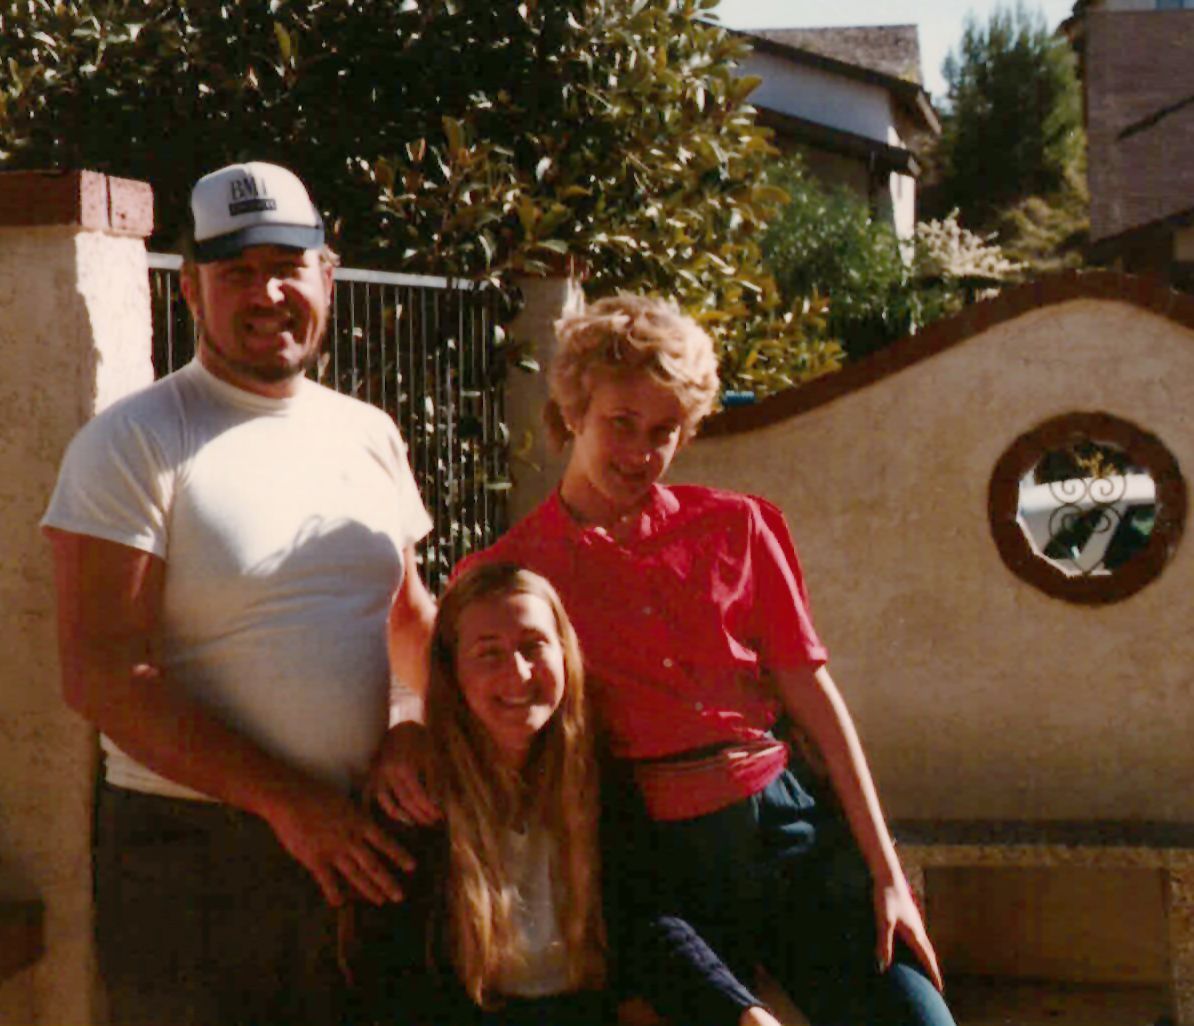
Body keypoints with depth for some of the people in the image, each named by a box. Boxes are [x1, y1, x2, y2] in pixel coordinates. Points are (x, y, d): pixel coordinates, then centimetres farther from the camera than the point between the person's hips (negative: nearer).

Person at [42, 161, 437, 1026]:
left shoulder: (371, 436, 10)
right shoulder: (134, 443, -8)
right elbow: (102, 677, -15)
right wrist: (284, 801, -18)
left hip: (360, 846, 5)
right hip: (192, 857, -5)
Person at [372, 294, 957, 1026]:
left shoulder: (736, 528, 8)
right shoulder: (504, 574, 3)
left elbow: (813, 695, 7)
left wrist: (885, 874, 3)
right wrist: (403, 739, -11)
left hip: (790, 829, 2)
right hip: (655, 868, -2)